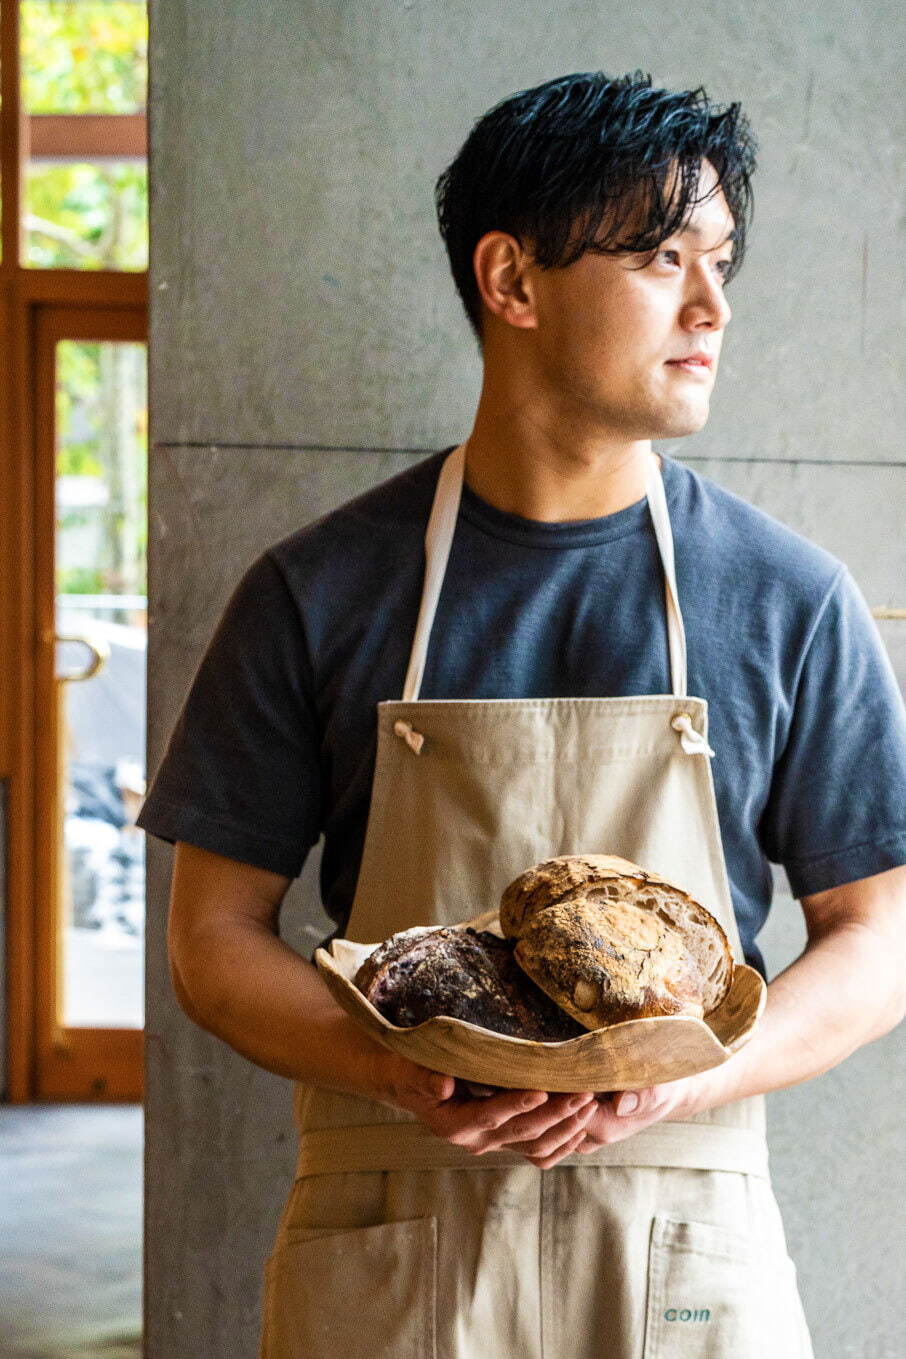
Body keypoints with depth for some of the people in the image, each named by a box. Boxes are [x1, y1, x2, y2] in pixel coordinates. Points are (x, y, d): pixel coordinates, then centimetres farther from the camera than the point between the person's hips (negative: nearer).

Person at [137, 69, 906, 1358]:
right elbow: (215, 936, 3)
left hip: (682, 1247, 1)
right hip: (385, 1247, 0)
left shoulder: (791, 599, 2)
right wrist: (397, 1077, -16)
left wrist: (684, 1077, -14)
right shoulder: (321, 591, 1)